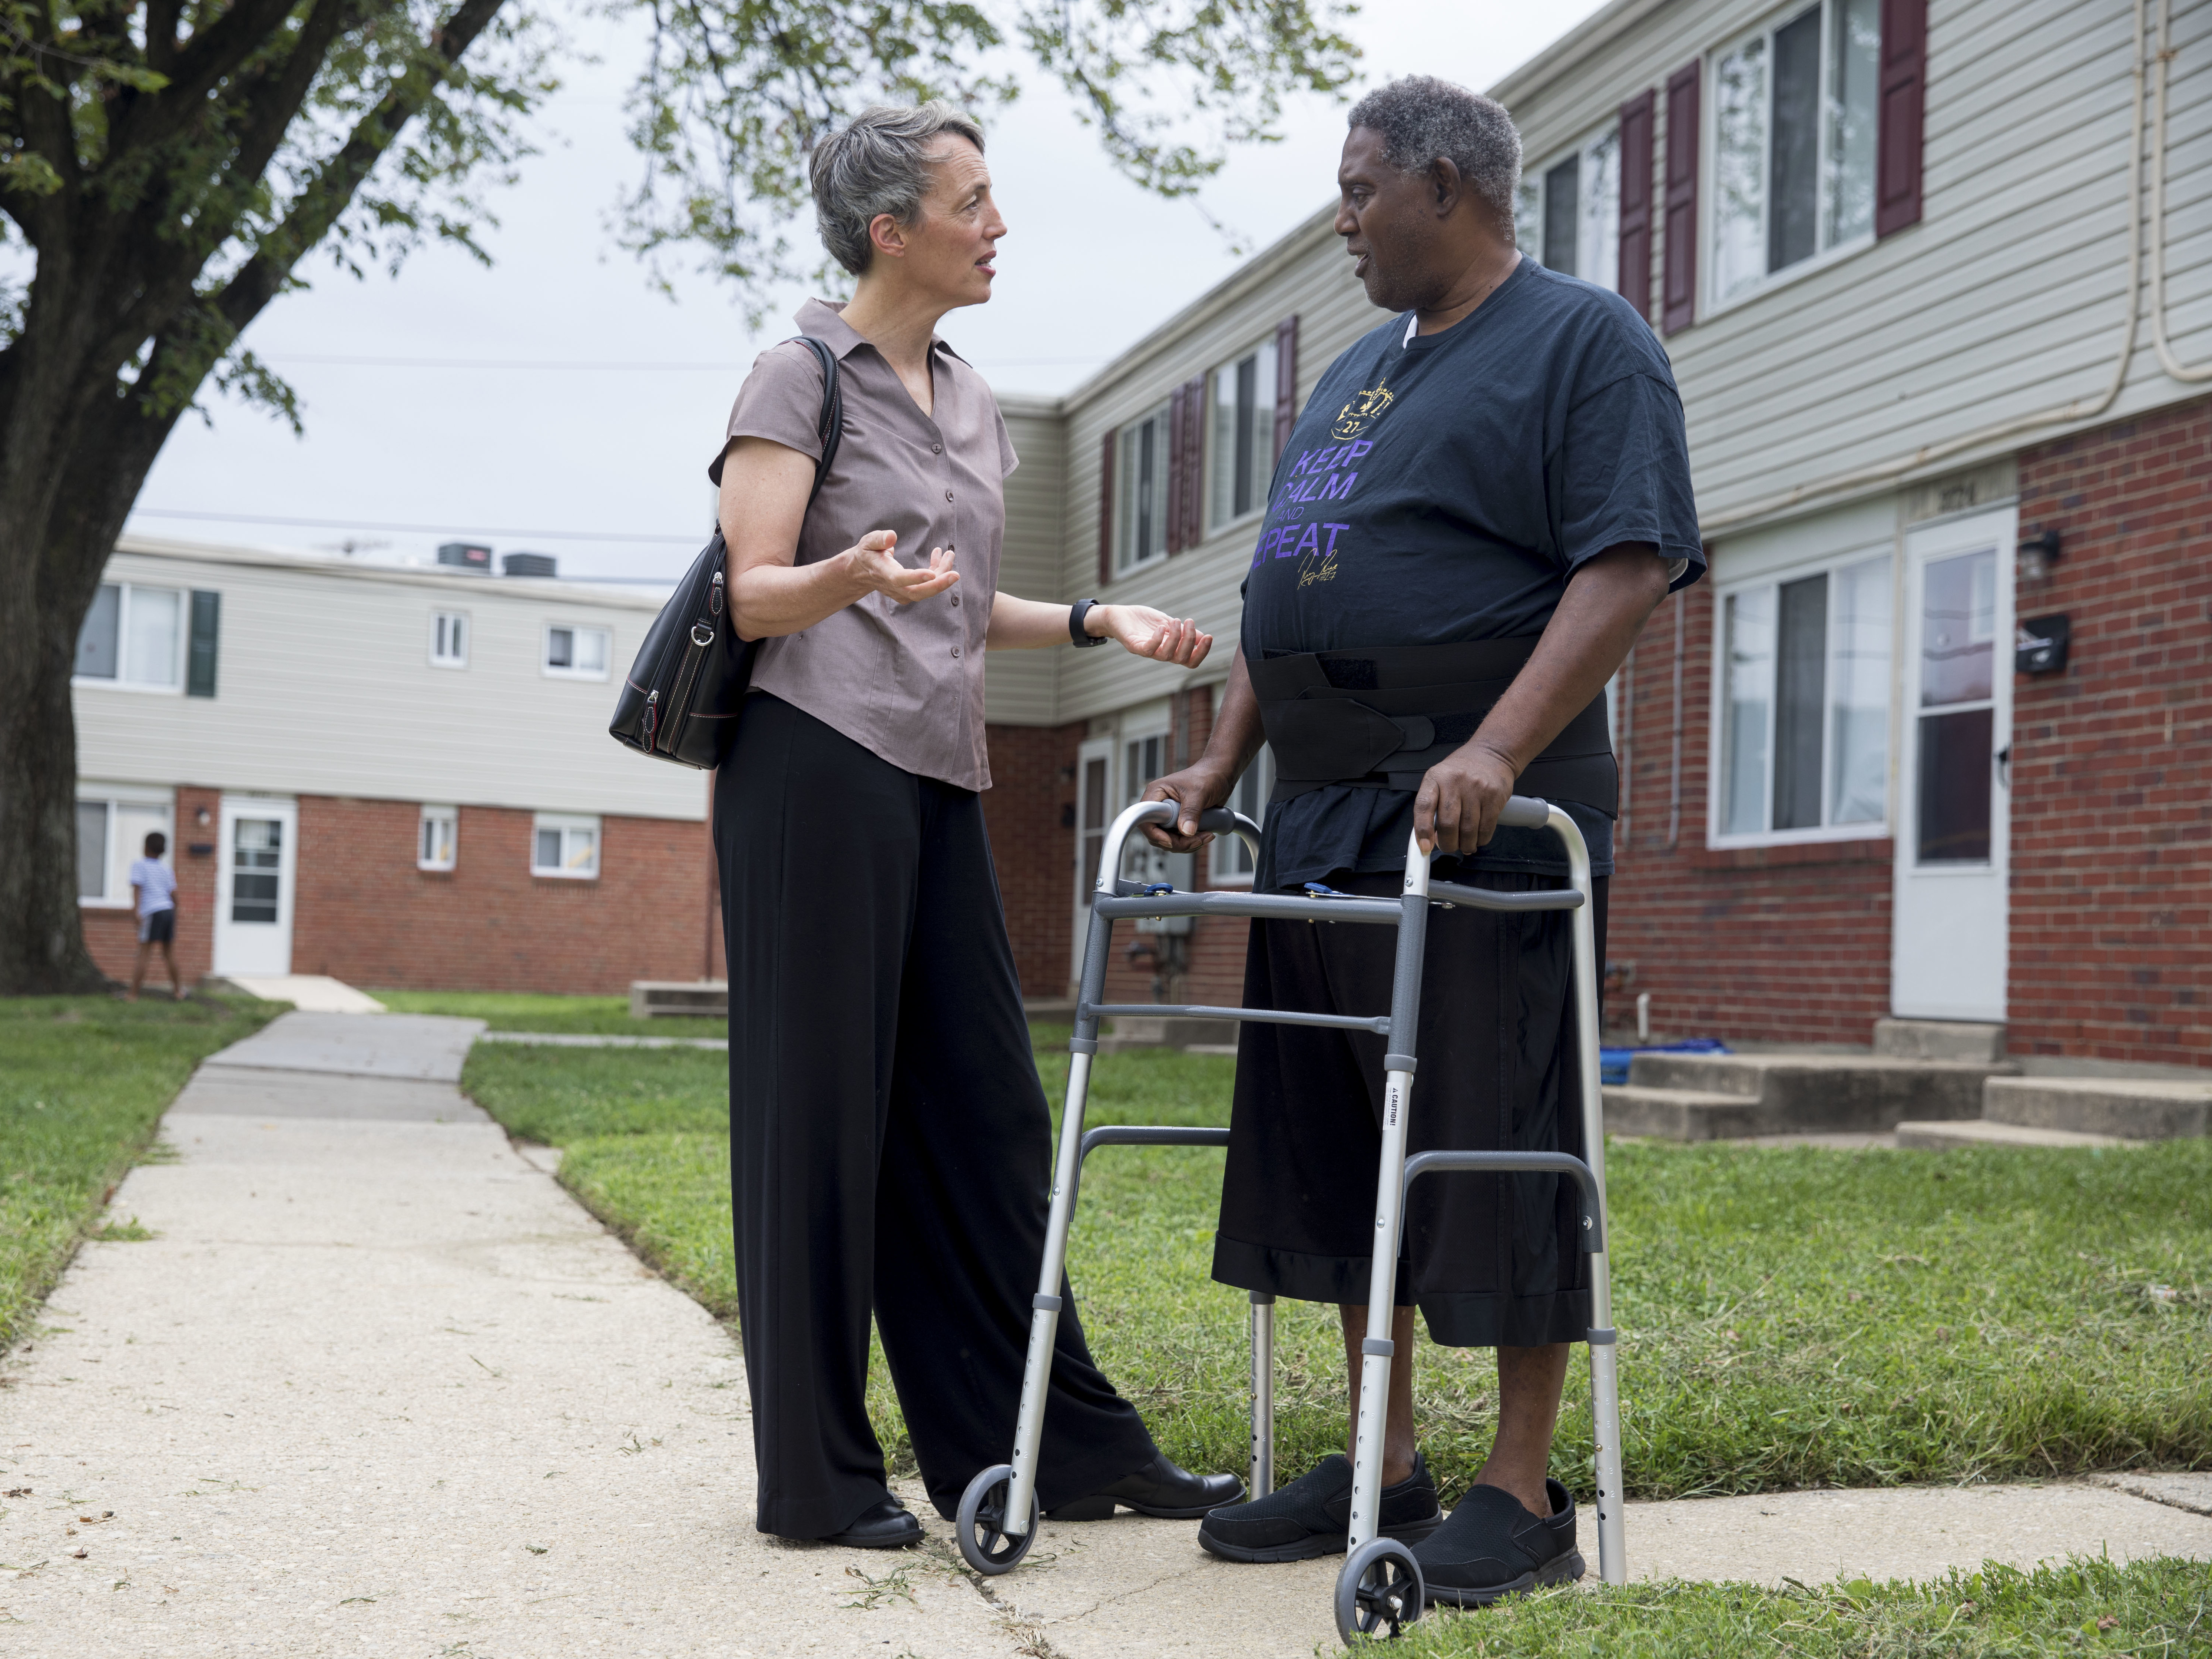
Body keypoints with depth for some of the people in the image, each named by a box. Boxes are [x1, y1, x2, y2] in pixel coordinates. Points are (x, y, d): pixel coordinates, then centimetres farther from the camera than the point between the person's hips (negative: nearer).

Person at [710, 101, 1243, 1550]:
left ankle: (1060, 1444, 14)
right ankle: (818, 1475, 7)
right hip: (819, 764, -7)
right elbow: (755, 596, -8)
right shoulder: (801, 377, -2)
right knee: (820, 1110, -2)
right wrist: (853, 577, -28)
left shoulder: (971, 400, 19)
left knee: (982, 1106, 7)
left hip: (939, 779, 7)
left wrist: (1099, 621, 11)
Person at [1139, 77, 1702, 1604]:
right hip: (1324, 820, 9)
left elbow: (1631, 565, -14)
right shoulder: (1360, 371, 24)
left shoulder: (1584, 342, -1)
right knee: (1334, 1147, 9)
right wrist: (1222, 762, 14)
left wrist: (1496, 750, -25)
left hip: (1482, 824, -8)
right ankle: (1384, 1466, 20)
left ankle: (1523, 1499, 4)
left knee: (1495, 1147, -5)